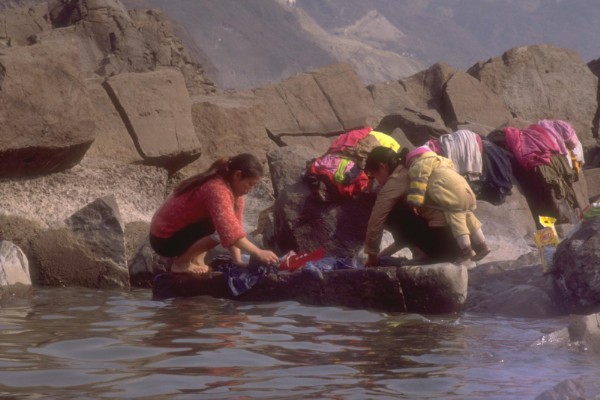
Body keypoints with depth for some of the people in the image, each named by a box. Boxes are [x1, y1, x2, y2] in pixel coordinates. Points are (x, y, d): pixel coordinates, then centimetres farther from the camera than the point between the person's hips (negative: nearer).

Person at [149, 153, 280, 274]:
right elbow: (229, 231, -39)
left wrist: (237, 260, -9)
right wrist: (258, 253, -38)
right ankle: (181, 263, -12)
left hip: (182, 230, 10)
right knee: (220, 228, -24)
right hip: (165, 239, -10)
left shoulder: (234, 189, 1)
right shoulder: (218, 190, -29)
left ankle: (196, 259, 2)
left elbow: (234, 226, 2)